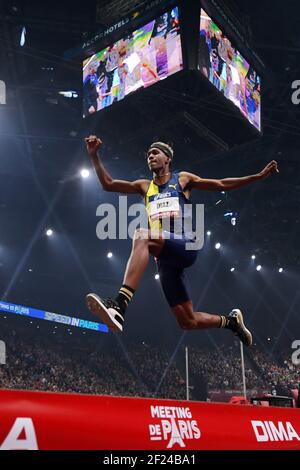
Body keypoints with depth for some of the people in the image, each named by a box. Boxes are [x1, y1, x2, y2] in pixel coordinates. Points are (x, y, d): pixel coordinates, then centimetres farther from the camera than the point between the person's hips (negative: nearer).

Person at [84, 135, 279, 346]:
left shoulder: (182, 179, 17)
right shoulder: (145, 186, 25)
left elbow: (222, 184, 18)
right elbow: (108, 184, 19)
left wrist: (259, 176, 13)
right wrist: (94, 155, 7)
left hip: (186, 245, -5)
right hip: (165, 258, 5)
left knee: (143, 236, -37)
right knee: (188, 321, 4)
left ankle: (119, 307, -50)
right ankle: (231, 320, 31)